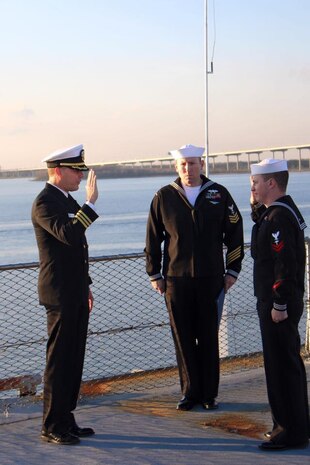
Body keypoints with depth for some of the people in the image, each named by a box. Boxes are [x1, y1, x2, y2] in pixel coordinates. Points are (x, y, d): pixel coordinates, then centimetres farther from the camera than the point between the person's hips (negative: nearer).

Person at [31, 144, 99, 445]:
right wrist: (91, 203, -32)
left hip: (75, 293, 9)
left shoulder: (68, 200, 16)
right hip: (60, 295, -9)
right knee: (58, 361, -4)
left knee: (73, 360, 12)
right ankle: (52, 427, 4)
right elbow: (68, 234, -32)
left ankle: (65, 420, 20)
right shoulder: (44, 203, -14)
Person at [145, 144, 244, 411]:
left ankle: (209, 394, 15)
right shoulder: (164, 197, 2)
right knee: (183, 339, 5)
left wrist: (232, 271, 4)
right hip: (176, 280, 0)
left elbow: (235, 234, 7)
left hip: (210, 279, 0)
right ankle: (190, 392, 15)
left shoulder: (219, 194, 2)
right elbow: (153, 238, 7)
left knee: (209, 338, 5)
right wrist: (154, 274, 5)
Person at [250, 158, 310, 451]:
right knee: (286, 363, 16)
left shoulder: (280, 216, -19)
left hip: (278, 305, -11)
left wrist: (279, 305, -22)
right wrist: (257, 207, 13)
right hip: (277, 302, 11)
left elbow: (285, 264, -23)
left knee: (282, 365, -5)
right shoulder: (274, 212, 12)